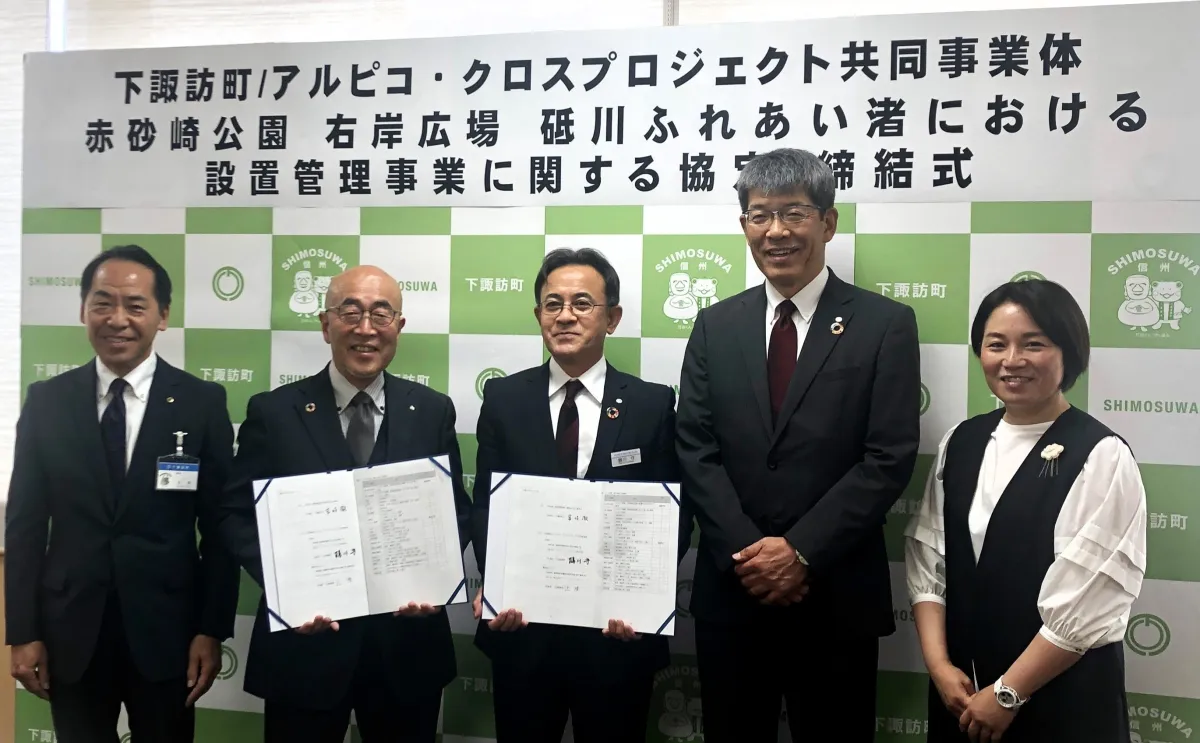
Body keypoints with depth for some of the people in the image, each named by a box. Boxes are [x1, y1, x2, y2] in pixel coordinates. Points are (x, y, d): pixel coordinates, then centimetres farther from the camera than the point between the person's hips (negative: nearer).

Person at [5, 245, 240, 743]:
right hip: (70, 633, 2)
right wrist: (23, 632, 0)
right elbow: (24, 524, 3)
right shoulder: (46, 401, 1)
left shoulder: (203, 402, -5)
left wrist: (212, 630, -6)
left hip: (165, 632, -1)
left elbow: (221, 526, -3)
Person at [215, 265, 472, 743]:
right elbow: (237, 515, -1)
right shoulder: (273, 412, -2)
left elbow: (457, 512, 6)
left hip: (408, 645, 2)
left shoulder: (433, 411, 3)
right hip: (304, 641, -1)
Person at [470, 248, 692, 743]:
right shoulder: (504, 399, 3)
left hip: (618, 632, -1)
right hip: (521, 628, 1)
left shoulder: (653, 404, -1)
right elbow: (484, 504, 3)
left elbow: (674, 515, -1)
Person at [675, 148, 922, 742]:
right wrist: (747, 552, -10)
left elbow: (889, 458, -9)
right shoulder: (716, 325, 7)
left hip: (837, 595, -2)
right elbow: (696, 450, 1)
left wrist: (801, 552, -14)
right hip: (730, 587, 3)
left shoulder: (886, 324, -2)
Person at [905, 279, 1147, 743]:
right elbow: (927, 560, 2)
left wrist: (1007, 693, -13)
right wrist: (939, 665, -7)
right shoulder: (961, 442, 3)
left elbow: (1086, 606, -17)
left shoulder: (1102, 457, -14)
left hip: (1061, 697, -5)